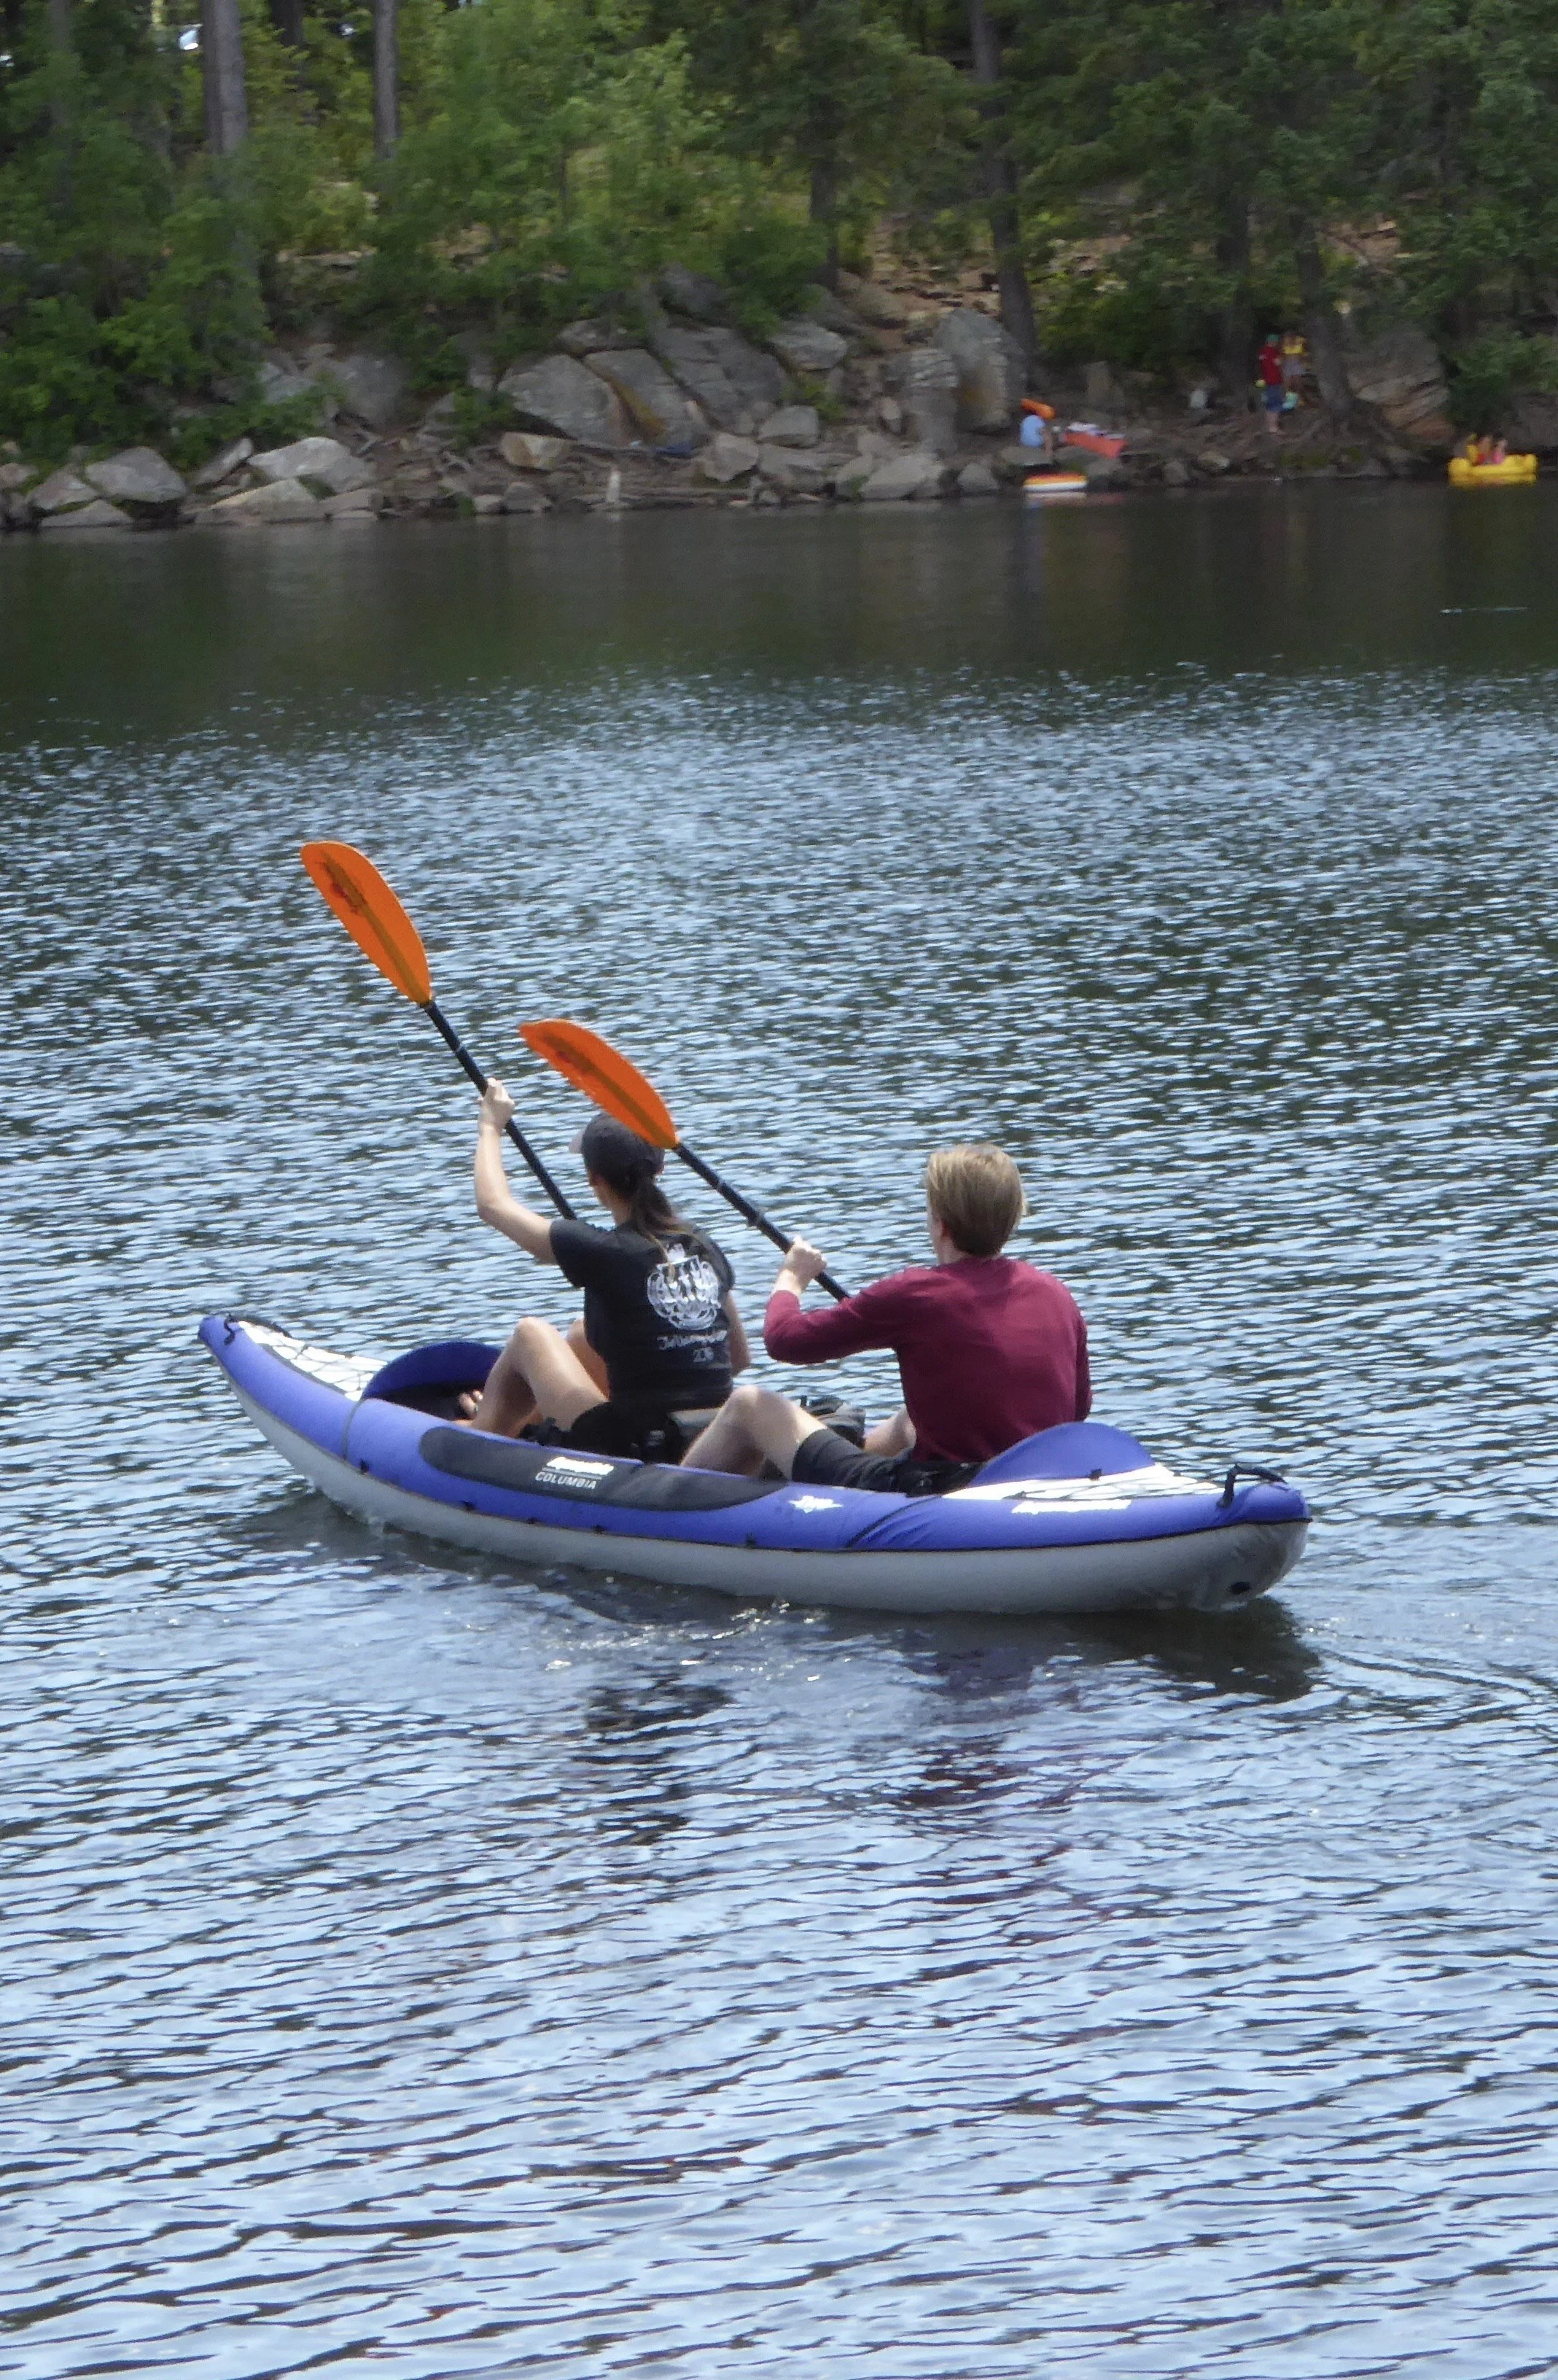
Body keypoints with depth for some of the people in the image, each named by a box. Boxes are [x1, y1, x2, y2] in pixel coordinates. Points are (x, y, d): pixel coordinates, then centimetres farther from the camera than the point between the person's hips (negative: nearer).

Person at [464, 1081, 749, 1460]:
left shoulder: (604, 1252, -13)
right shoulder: (706, 1251, 4)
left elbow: (493, 1204, 1)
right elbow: (740, 1357, 15)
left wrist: (491, 1126, 18)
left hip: (634, 1453, -6)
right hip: (713, 1450, 6)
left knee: (531, 1334, 17)